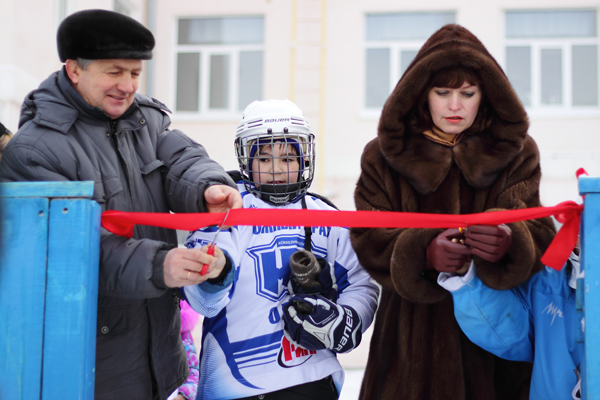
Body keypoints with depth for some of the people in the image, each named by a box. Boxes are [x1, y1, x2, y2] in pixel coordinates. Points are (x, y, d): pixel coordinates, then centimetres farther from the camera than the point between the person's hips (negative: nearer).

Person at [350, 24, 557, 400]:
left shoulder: (518, 152, 8)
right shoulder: (383, 156, 6)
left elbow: (540, 233, -5)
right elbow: (368, 238, -3)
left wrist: (510, 243, -29)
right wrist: (422, 254, -23)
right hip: (415, 332, 0)